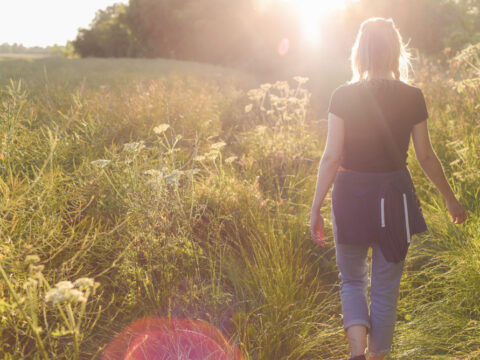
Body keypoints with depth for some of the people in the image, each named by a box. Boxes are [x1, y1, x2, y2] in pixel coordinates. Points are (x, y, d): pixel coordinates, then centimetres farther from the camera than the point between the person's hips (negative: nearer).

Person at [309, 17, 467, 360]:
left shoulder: (343, 96, -9)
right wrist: (451, 199, 16)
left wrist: (316, 209, -3)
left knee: (352, 281, 18)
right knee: (386, 289, 15)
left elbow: (331, 157, -11)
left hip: (351, 195, -1)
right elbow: (426, 158, 1)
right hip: (394, 196, 1)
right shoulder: (412, 97, -4)